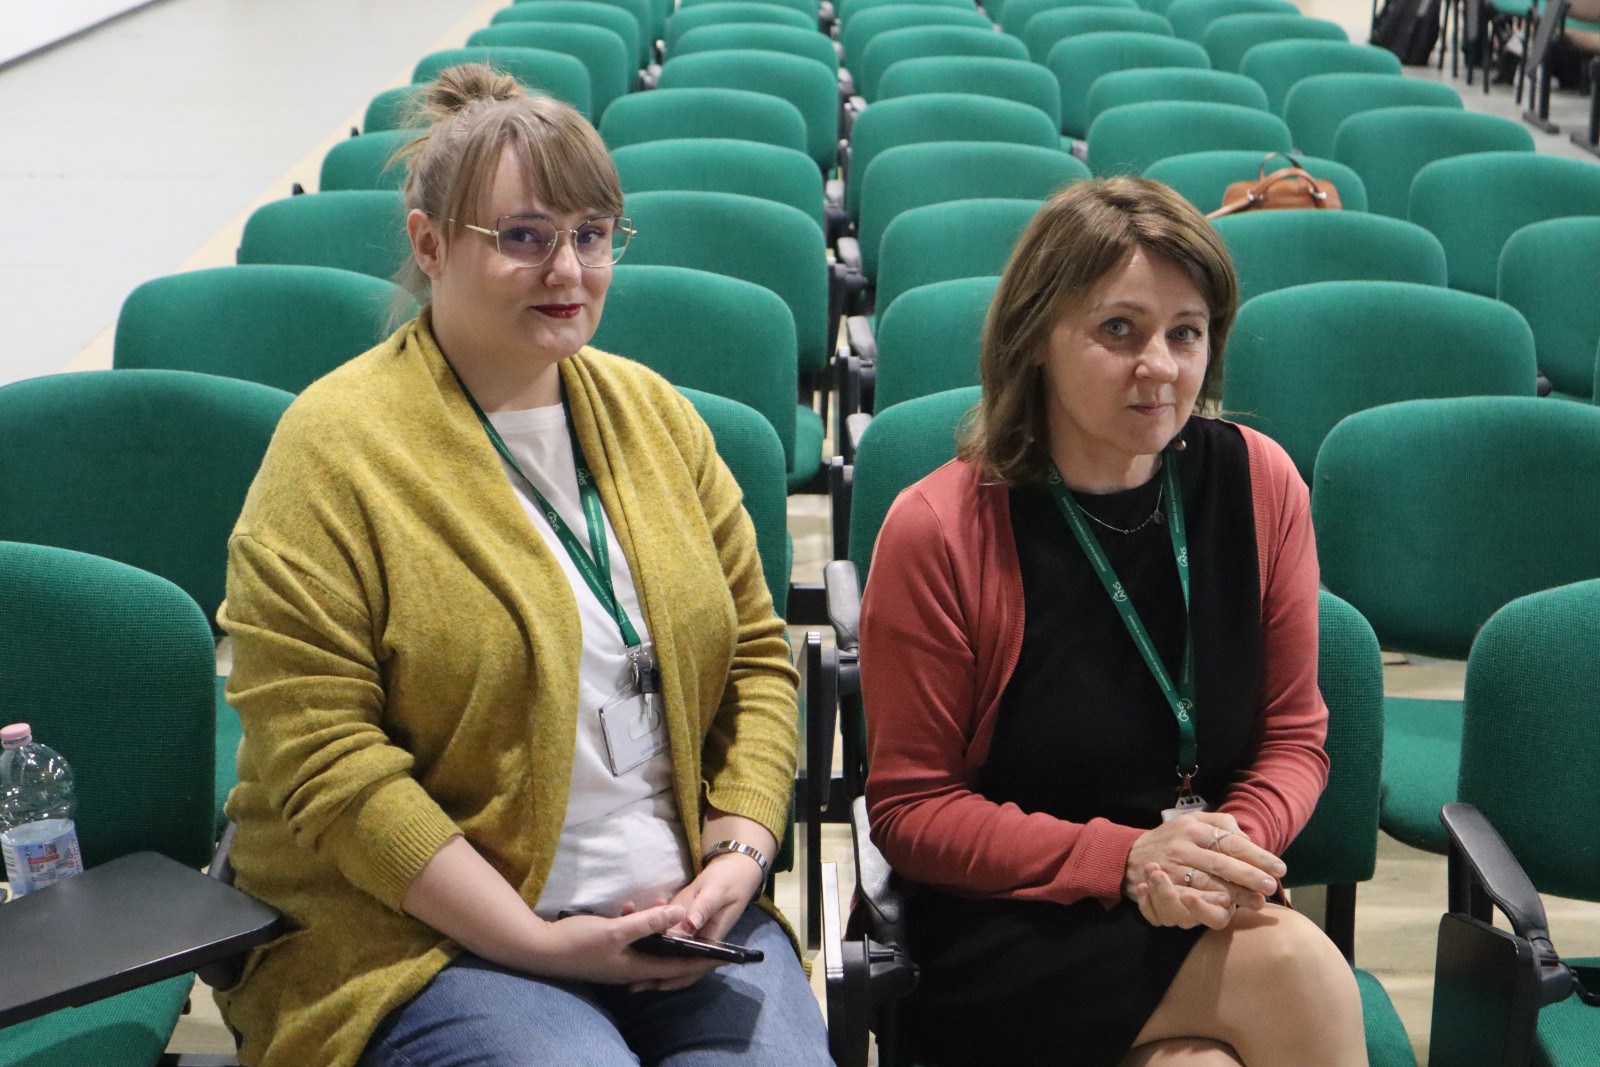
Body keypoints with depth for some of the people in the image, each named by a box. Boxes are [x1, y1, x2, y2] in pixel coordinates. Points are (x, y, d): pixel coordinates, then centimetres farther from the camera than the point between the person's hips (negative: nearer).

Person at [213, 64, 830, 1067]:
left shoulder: (655, 412, 10)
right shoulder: (335, 447, -7)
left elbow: (757, 655, 13)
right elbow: (320, 759, -12)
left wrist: (740, 851, -3)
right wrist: (533, 941, -15)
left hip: (684, 913, 4)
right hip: (424, 933, -4)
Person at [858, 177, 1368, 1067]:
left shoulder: (1258, 484, 0)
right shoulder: (937, 532, -10)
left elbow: (1294, 736, 8)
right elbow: (909, 811, -6)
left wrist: (1237, 840, -14)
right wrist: (1123, 858, -17)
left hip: (1204, 920, 3)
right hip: (999, 938, -3)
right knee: (1294, 965, -26)